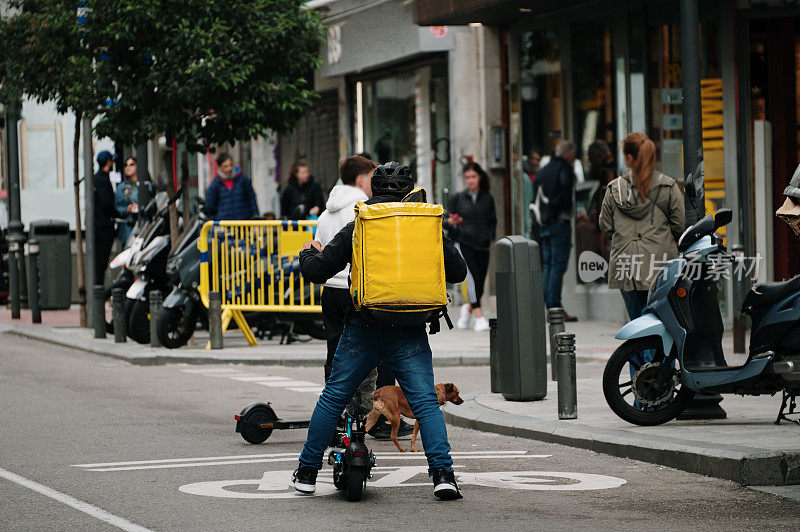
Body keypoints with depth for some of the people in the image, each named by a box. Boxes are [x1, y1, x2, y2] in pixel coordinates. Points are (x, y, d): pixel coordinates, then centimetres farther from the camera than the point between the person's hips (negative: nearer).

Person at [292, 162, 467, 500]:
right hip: (409, 333, 0)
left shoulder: (356, 229, 4)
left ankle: (307, 472, 18)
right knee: (425, 402, -2)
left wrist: (309, 253, 26)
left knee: (332, 399, 11)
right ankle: (443, 473, -15)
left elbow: (316, 271, 4)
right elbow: (458, 272, 9)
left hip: (363, 329, 0)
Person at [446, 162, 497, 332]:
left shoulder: (488, 199, 12)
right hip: (463, 242, -2)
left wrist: (490, 237, 1)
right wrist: (450, 221, -14)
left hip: (482, 245, 2)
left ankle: (468, 308, 34)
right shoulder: (458, 198, 8)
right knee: (472, 275, -24)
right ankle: (479, 317, -26)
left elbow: (492, 221, 19)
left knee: (479, 284, 1)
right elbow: (446, 220, 9)